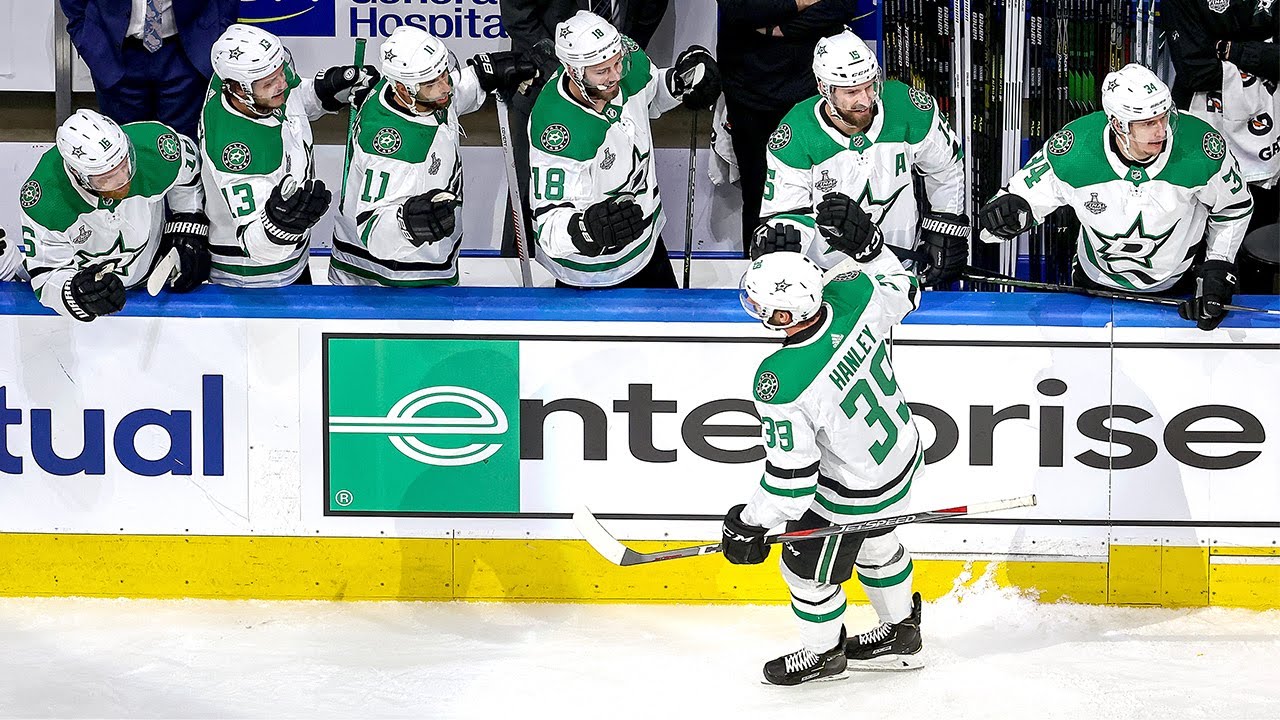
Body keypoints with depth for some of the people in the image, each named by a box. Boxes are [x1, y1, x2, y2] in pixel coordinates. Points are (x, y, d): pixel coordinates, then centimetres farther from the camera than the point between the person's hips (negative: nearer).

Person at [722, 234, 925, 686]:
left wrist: (750, 525, -12)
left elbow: (791, 476, -28)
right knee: (874, 543, 33)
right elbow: (905, 290, 1)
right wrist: (867, 245, 10)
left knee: (808, 570, 20)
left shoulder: (781, 384, -39)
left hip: (855, 493, -7)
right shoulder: (856, 295, -24)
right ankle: (900, 632, 55)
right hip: (903, 454, 7)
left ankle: (823, 653, 47)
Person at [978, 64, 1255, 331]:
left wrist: (1218, 267, -10)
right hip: (1098, 280, 0)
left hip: (1178, 281, 0)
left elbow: (1235, 207, -8)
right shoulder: (1073, 149, -28)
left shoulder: (1203, 148, -28)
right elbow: (1025, 192, -13)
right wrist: (1008, 207, -36)